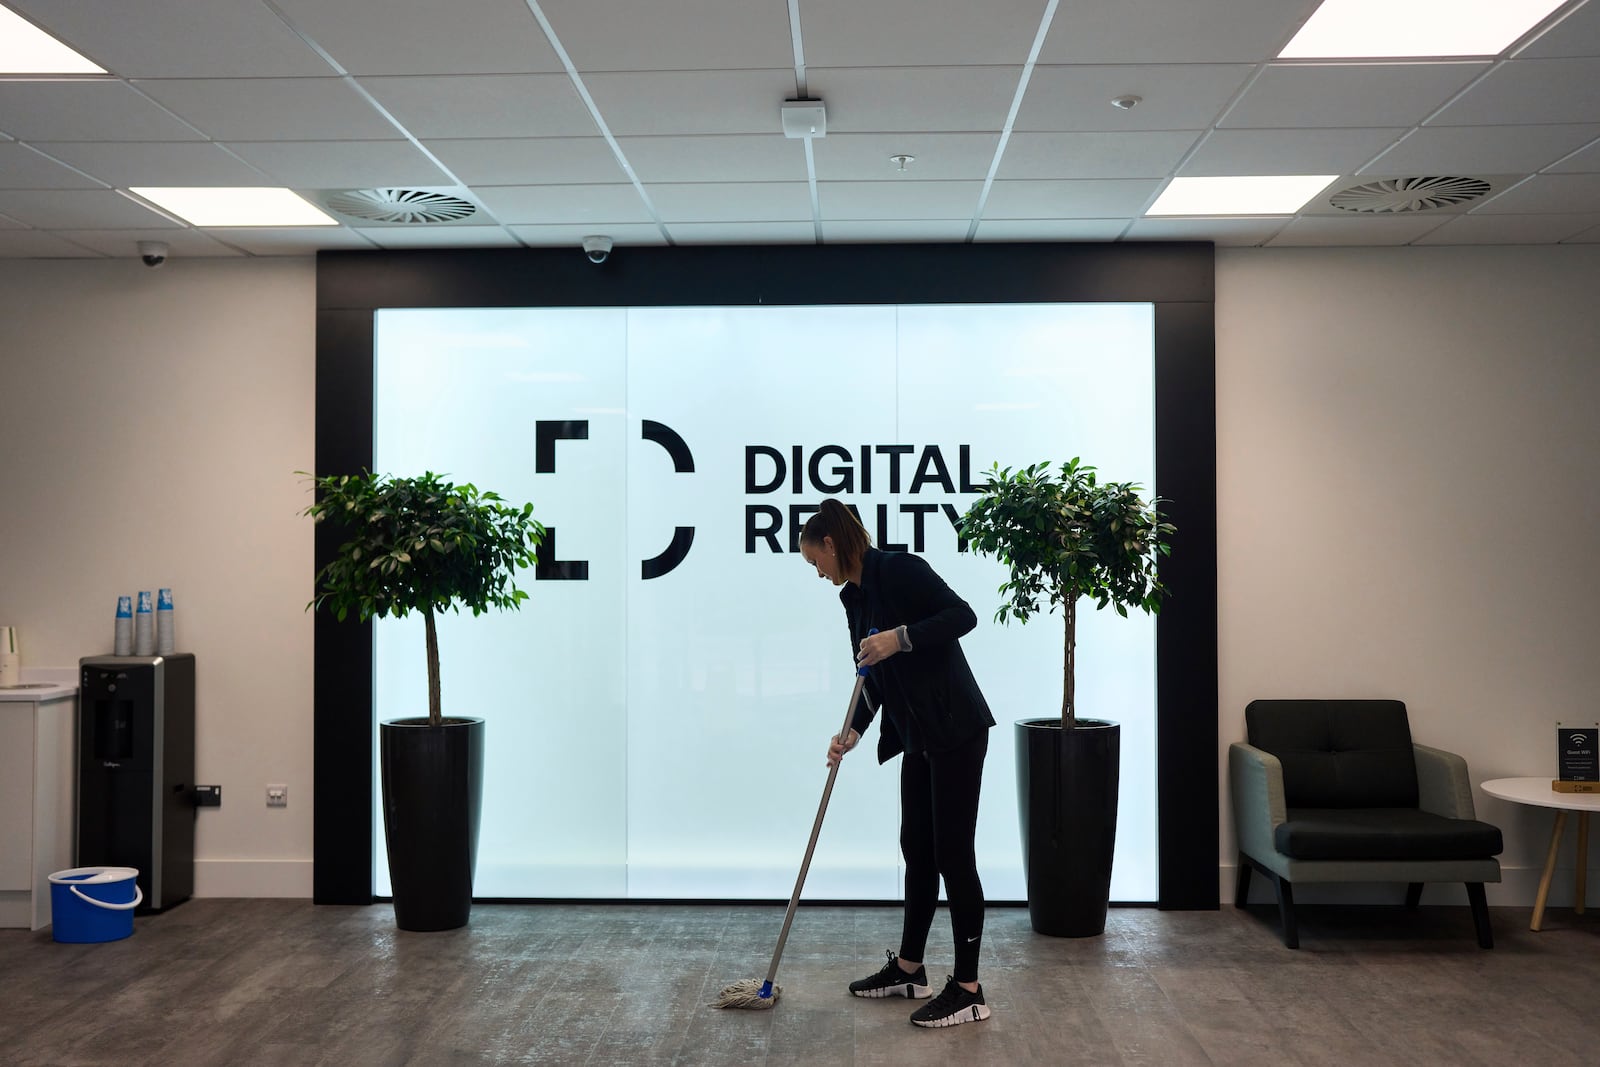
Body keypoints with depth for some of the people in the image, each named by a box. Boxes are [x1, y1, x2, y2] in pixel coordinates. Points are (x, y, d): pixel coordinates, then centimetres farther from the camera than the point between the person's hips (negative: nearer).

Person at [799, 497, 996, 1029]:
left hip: (955, 729, -9)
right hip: (917, 736, 9)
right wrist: (851, 731, 2)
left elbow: (962, 615, -21)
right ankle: (908, 969, 28)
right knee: (917, 849, 16)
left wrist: (901, 637, -27)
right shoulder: (854, 597, 12)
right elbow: (872, 677, 14)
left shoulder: (900, 569, -14)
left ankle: (968, 990, 4)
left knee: (953, 853, -4)